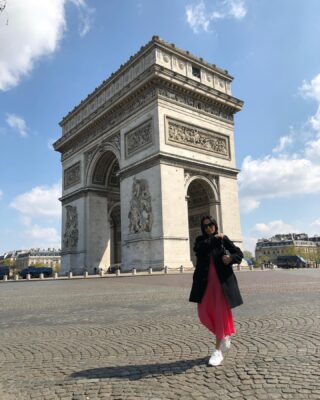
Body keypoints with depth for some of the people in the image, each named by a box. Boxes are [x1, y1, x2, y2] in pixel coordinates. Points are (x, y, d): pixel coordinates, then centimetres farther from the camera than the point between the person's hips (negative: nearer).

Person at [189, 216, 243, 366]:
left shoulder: (224, 239, 1)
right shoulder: (200, 240, 7)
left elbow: (239, 254, 4)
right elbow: (198, 248, -16)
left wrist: (231, 258, -16)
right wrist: (214, 238, -13)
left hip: (222, 281, -3)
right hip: (205, 282, 3)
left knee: (220, 313, 0)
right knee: (204, 314, 3)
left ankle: (218, 351, 11)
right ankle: (225, 335, 31)